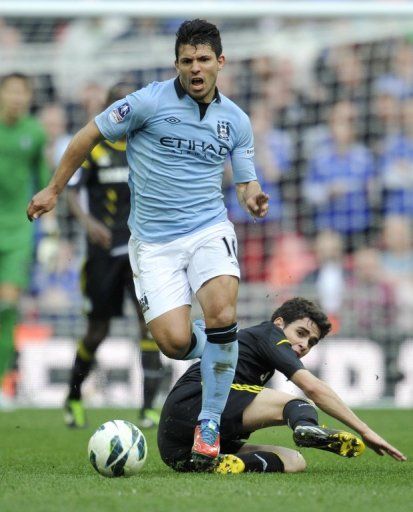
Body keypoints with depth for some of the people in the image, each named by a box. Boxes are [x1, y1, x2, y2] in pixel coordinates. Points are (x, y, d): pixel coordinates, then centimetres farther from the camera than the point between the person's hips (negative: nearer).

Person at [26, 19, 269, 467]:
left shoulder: (236, 120, 6)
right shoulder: (150, 102, -6)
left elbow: (246, 183, 13)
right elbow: (89, 135, 3)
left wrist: (252, 198, -12)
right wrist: (54, 189, 8)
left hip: (208, 229, 2)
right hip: (153, 241, -2)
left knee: (222, 315, -25)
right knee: (175, 342, -16)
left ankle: (210, 424, -8)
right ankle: (214, 351, 23)